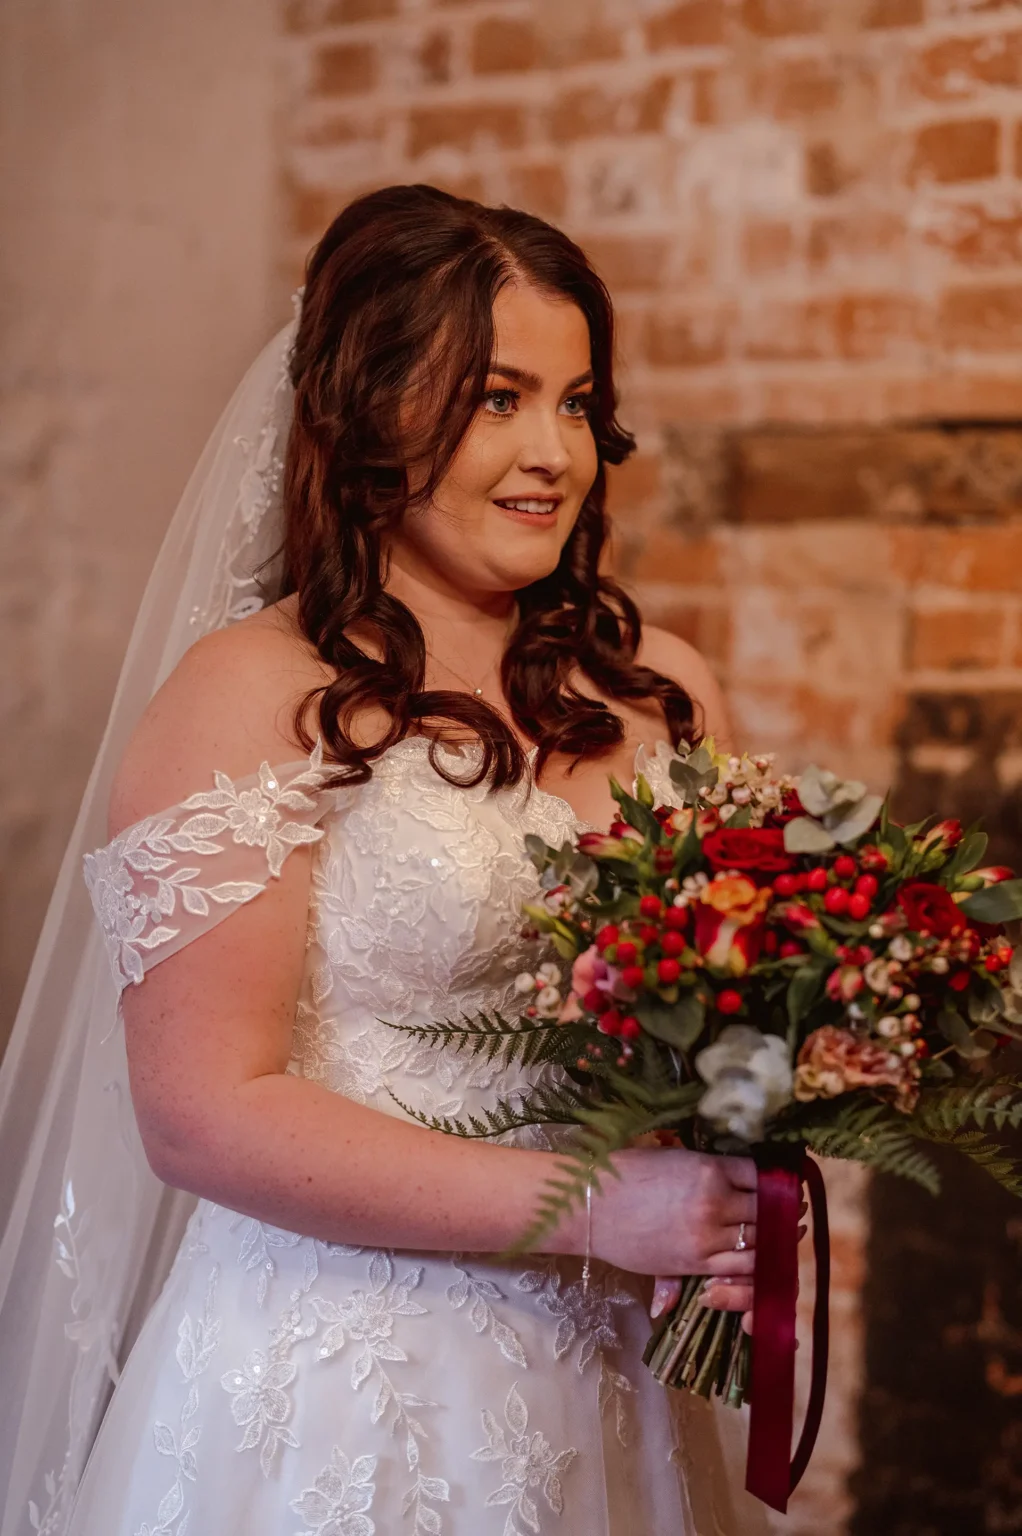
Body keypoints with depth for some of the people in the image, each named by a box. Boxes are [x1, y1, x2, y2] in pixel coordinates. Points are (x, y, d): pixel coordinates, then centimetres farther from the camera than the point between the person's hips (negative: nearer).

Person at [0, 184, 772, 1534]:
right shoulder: (255, 697, -12)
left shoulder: (660, 688, 4)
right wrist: (590, 1208, -20)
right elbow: (203, 1112, -17)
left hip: (606, 1379, 5)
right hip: (338, 1394, -5)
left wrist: (740, 1201, -7)